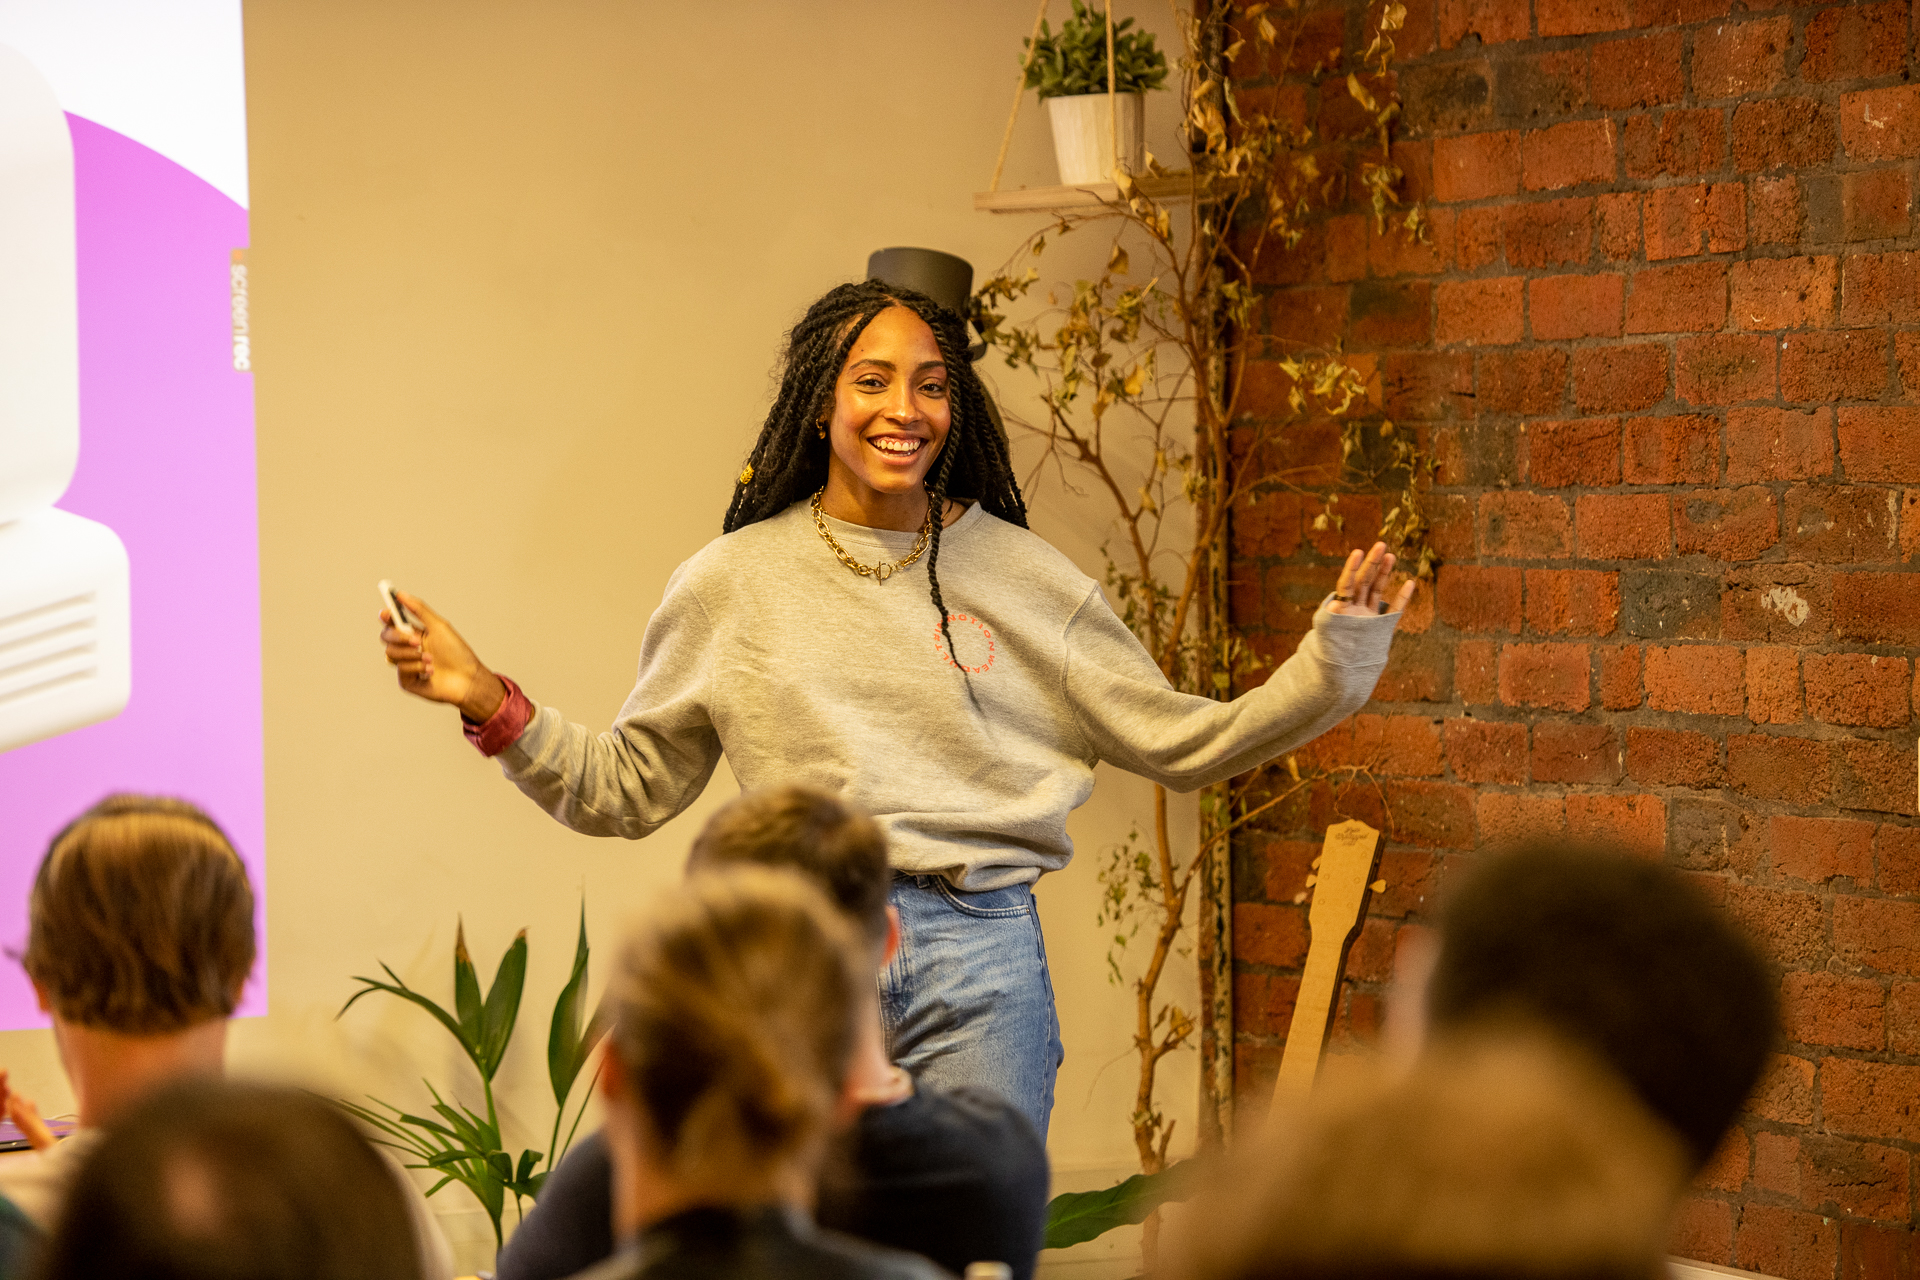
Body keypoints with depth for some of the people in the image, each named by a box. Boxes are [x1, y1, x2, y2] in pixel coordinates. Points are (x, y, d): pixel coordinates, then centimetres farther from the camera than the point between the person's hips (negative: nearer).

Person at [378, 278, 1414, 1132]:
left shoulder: (1017, 574, 6)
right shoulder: (734, 582, 5)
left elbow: (1177, 741, 8)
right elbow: (622, 789, 10)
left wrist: (1331, 659, -2)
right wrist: (491, 708, -2)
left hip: (981, 965, 0)